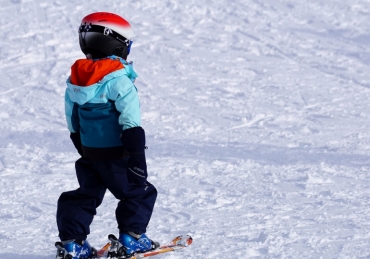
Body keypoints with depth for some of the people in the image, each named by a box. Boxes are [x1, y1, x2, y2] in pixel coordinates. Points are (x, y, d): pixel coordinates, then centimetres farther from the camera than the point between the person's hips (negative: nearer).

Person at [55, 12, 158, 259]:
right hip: (116, 156, -6)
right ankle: (131, 238, 10)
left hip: (89, 155, 7)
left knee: (86, 196, 18)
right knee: (140, 192, 11)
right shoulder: (119, 81, -19)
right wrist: (137, 159, -18)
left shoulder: (75, 79, 3)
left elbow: (73, 123, 14)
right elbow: (131, 125, -21)